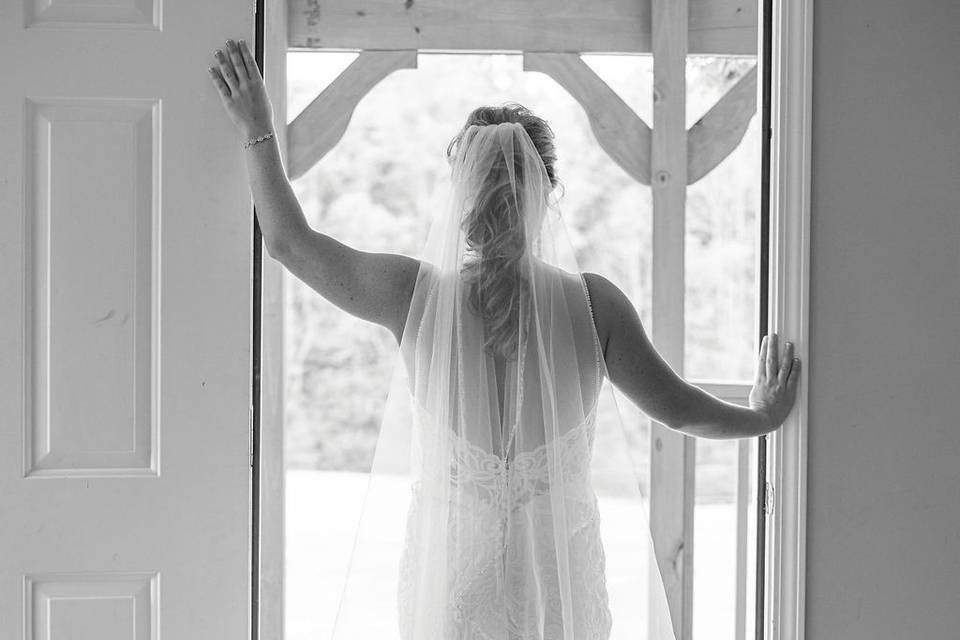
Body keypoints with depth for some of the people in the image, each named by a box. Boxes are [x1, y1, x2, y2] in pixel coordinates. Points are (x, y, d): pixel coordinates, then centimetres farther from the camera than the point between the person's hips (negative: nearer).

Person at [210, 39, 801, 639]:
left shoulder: (417, 295, -12)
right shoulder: (593, 303, -13)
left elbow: (291, 242, -2)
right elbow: (679, 407, -3)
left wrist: (258, 132, 9)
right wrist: (763, 416, 16)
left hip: (449, 575, 1)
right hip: (561, 576, 0)